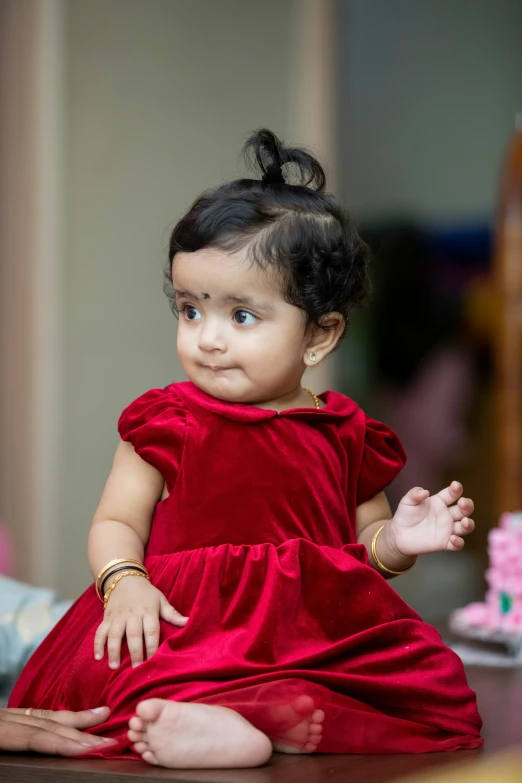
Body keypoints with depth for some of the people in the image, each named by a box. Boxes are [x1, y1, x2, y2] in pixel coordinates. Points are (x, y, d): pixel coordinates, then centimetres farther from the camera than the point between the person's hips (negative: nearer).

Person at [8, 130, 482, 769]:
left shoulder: (345, 436, 10)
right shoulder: (165, 422, 6)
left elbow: (364, 542, 19)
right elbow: (117, 523, 5)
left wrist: (398, 539, -4)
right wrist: (125, 583, -16)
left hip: (323, 630, 2)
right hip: (190, 622, -2)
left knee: (436, 691, -26)